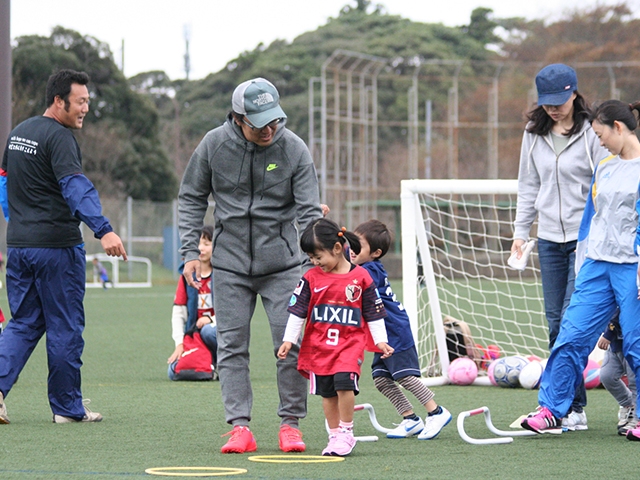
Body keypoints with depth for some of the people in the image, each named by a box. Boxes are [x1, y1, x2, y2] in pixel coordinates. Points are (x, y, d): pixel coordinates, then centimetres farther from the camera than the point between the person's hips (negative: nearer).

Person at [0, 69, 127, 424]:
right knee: (65, 328, 3)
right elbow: (75, 187, -28)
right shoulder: (59, 137, -14)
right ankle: (67, 407, 9)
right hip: (57, 246, -7)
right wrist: (103, 230, -38)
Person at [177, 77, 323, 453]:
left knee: (292, 346, -4)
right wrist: (191, 252, -1)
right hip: (230, 266, 1)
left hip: (282, 265, -1)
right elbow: (192, 198, 6)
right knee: (232, 346, 0)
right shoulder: (214, 145, -6)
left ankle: (291, 423, 8)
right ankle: (240, 426, 3)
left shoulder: (294, 149, -10)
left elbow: (309, 212, -10)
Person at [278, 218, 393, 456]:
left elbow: (373, 312, 5)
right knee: (327, 392, 4)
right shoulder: (311, 278, 2)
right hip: (318, 345, 3)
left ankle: (346, 433, -8)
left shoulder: (361, 277, -2)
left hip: (350, 343, -3)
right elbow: (297, 311, 6)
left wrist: (380, 341, 5)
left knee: (344, 382, -21)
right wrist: (289, 339, 2)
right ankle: (334, 436, 15)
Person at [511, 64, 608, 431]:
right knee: (555, 323, 4)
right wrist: (521, 231, 14)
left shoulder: (591, 133, -7)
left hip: (586, 237, -5)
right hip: (550, 240, 5)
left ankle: (574, 407, -9)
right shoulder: (534, 134, 10)